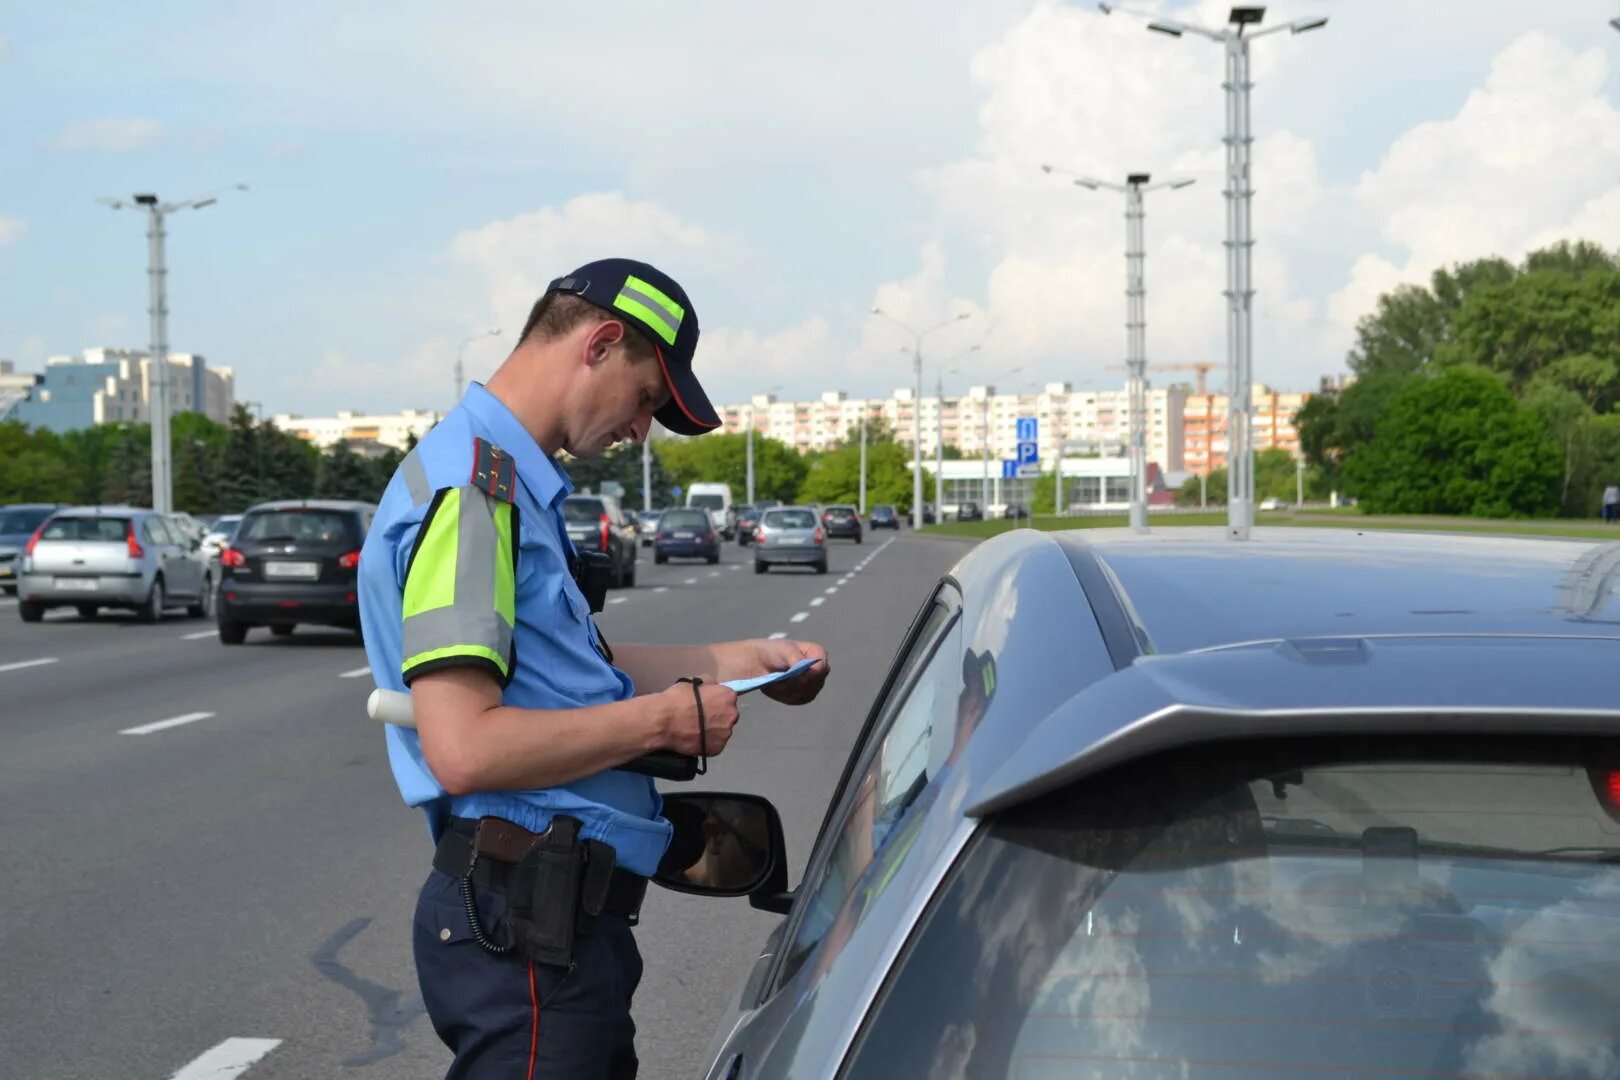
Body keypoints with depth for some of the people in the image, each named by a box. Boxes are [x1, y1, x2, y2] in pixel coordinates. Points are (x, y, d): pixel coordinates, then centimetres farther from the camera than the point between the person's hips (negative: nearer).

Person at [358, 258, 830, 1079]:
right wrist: (661, 720, -15)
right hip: (523, 925, -11)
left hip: (566, 913, 11)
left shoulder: (517, 488, 16)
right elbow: (465, 751, -25)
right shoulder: (469, 491, -17)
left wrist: (740, 659, 21)